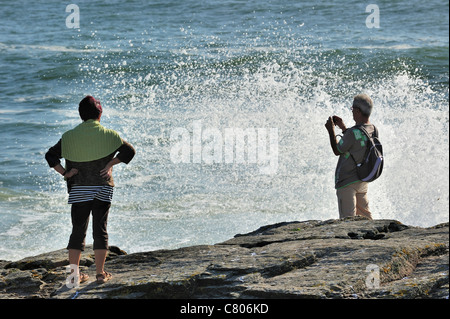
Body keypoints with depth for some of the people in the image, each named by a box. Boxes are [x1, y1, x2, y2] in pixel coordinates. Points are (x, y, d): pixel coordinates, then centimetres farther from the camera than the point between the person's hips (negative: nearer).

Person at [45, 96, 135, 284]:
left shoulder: (70, 137, 1)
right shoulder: (108, 135, -3)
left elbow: (50, 156, -1)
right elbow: (129, 151, -4)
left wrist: (64, 173, 0)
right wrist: (111, 163, 0)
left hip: (79, 190, 1)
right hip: (102, 189, -1)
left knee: (77, 231, 7)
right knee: (100, 230, 6)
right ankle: (100, 273, 6)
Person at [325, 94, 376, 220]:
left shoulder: (354, 132, -26)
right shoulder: (373, 130, -1)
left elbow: (337, 151, -12)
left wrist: (331, 130, -2)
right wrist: (343, 128, 17)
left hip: (347, 182, -8)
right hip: (363, 181, 8)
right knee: (365, 216, 20)